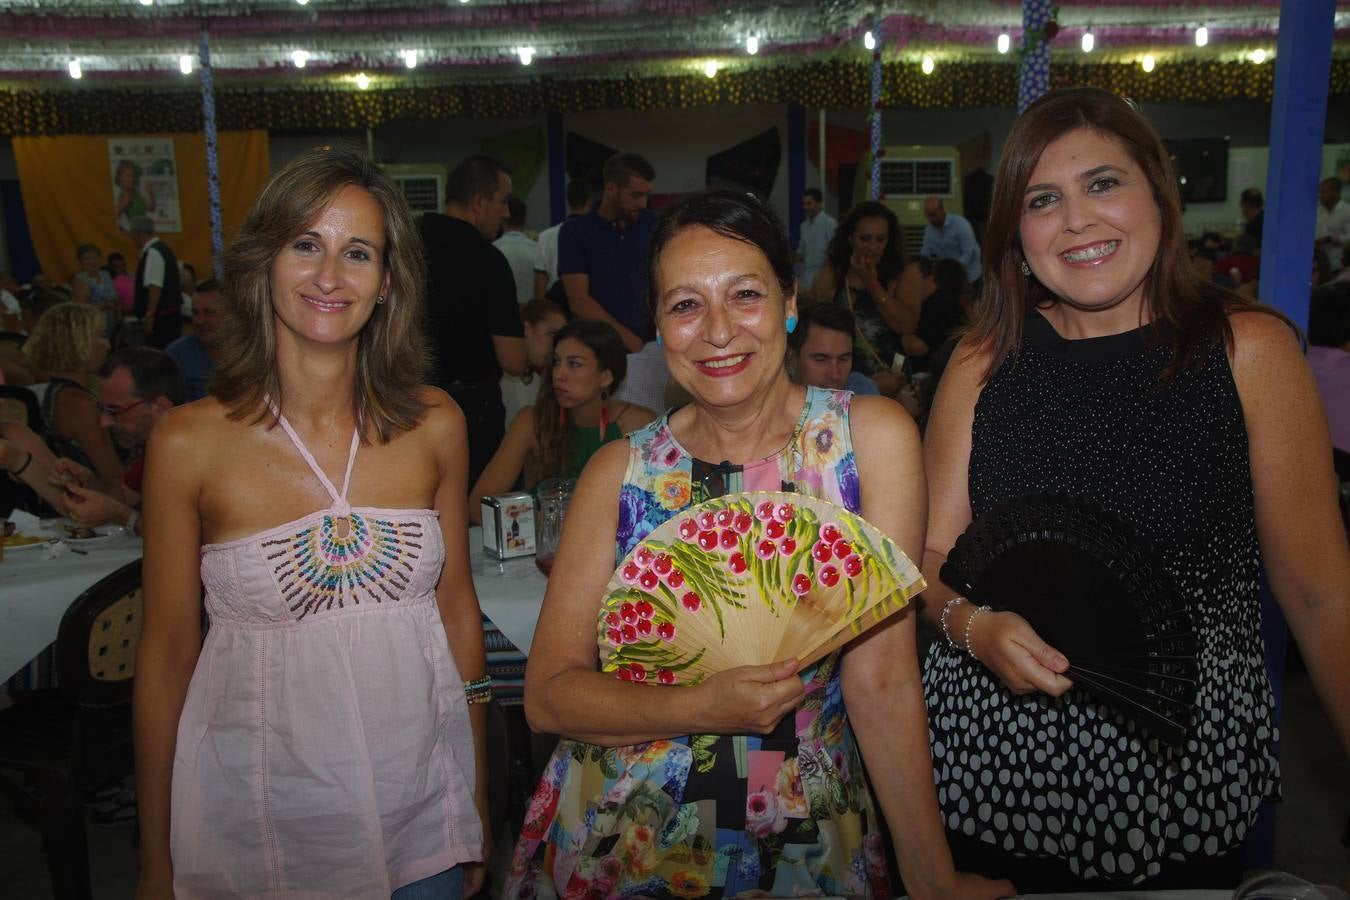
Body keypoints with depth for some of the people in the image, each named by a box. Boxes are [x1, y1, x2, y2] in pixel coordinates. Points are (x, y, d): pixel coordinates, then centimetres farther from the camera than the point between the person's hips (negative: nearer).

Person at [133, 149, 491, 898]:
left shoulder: (434, 426, -5)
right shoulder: (189, 442, -11)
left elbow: (457, 608, 3)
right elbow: (167, 653, -4)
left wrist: (479, 798, 8)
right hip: (262, 819, -2)